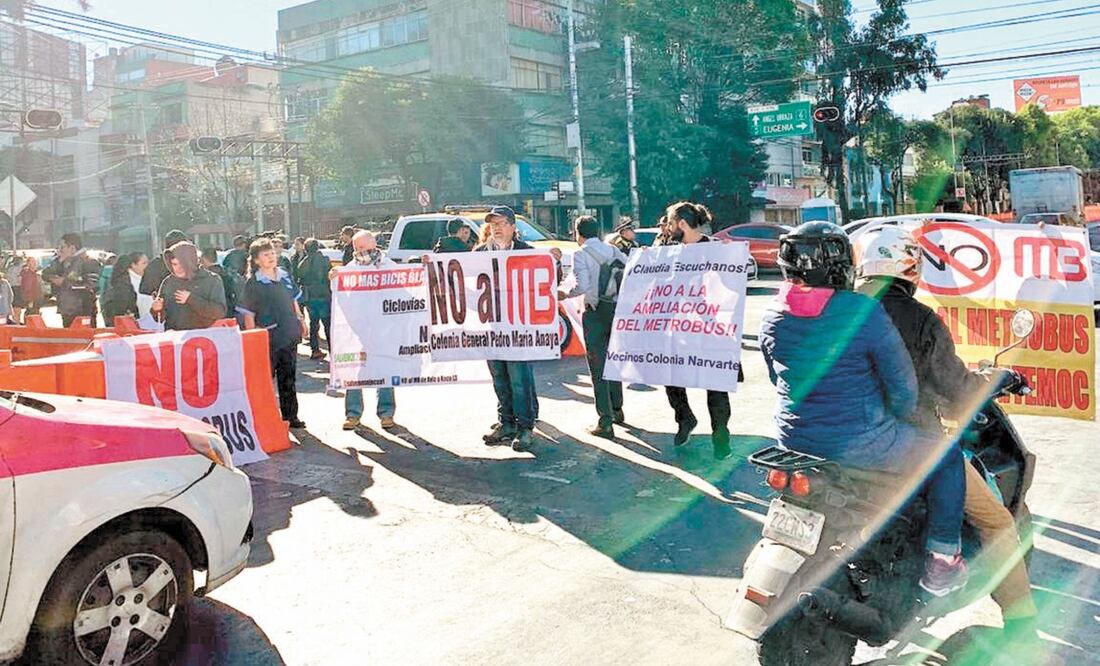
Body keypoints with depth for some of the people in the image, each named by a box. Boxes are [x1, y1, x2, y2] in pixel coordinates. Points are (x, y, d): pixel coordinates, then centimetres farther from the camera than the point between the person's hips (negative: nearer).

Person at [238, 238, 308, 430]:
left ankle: (290, 416, 23)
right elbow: (248, 314, -9)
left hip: (289, 335, 6)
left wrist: (300, 320, 17)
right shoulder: (253, 283, -8)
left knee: (288, 378, 13)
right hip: (268, 339, -5)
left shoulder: (285, 276, 8)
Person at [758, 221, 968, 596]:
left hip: (793, 438, 7)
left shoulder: (772, 316, -2)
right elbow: (903, 386, -12)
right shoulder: (864, 313, -19)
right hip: (858, 444, -6)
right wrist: (896, 418, 8)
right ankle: (941, 562, 21)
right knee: (947, 455, 18)